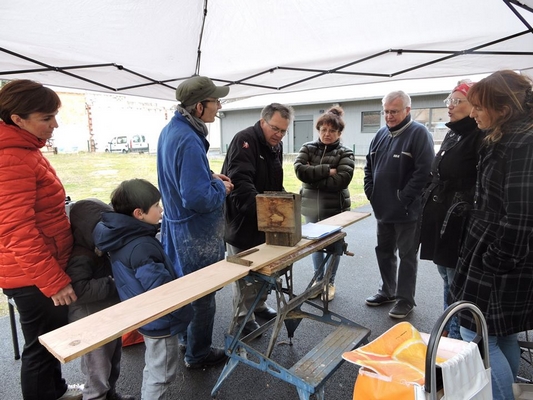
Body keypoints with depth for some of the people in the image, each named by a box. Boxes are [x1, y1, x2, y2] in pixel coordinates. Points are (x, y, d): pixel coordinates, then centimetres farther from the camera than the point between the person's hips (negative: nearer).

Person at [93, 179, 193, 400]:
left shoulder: (122, 236, -2)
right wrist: (183, 313, -16)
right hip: (160, 319, -9)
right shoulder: (141, 247, -32)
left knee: (152, 370, 29)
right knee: (161, 375, 12)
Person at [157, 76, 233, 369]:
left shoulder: (170, 130, 5)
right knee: (203, 293, 9)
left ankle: (187, 337, 45)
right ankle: (198, 353, 29)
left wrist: (210, 175, 5)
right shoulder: (189, 140, -27)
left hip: (177, 223, 10)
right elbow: (198, 198, -31)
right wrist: (221, 188, -12)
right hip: (195, 231, -10)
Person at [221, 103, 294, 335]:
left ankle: (259, 306, 38)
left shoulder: (276, 146, 8)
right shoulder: (244, 140, -19)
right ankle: (243, 318, 21)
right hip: (242, 219, -8)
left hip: (264, 219, 8)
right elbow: (240, 182, -32)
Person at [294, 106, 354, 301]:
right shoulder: (308, 148, 2)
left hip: (335, 208, -2)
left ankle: (330, 282, 30)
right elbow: (299, 170, -15)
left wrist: (312, 177, -16)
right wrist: (327, 171, -19)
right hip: (311, 207, 2)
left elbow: (342, 180, -19)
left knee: (334, 246, 11)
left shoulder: (345, 153, -3)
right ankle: (318, 279, 35)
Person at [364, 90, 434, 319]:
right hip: (383, 209, 7)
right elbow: (369, 166, 18)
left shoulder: (419, 133, -11)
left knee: (407, 256, 5)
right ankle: (387, 291, 34)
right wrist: (370, 192, 7)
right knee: (384, 252, 17)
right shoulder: (381, 135, 11)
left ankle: (405, 300, 19)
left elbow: (424, 171, -20)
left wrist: (404, 198, -18)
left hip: (407, 211, -7)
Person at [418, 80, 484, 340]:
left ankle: (457, 339, 21)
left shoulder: (481, 136, -14)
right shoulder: (452, 134, 14)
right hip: (440, 219, 9)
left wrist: (463, 210, -21)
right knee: (447, 278, 21)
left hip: (460, 224, -9)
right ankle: (449, 329, 38)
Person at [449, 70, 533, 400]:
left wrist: (493, 263, -16)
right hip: (497, 257, 10)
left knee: (478, 337, 0)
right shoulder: (506, 140, 11)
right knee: (502, 336, 20)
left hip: (501, 264, -10)